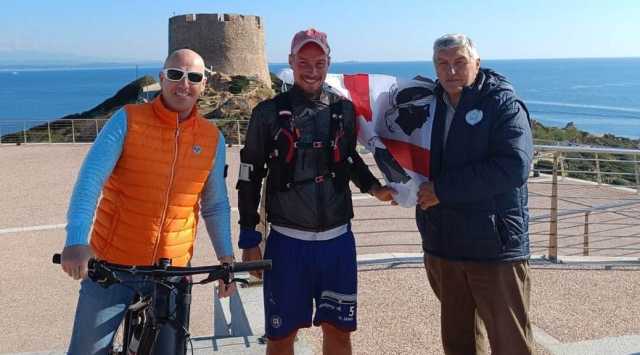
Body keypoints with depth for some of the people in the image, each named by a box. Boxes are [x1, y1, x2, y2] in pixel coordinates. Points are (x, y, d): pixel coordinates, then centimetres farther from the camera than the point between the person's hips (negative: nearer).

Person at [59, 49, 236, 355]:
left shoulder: (213, 138, 1)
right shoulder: (127, 120, -7)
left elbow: (215, 205, 9)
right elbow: (90, 178, -17)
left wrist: (226, 259, 3)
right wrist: (76, 241, -30)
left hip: (173, 271, 2)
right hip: (111, 266, -2)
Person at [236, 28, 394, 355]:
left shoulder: (344, 110, 5)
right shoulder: (268, 113, -3)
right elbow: (250, 178, 1)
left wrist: (373, 187, 3)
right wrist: (249, 240, 0)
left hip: (338, 240, 2)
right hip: (287, 242, -2)